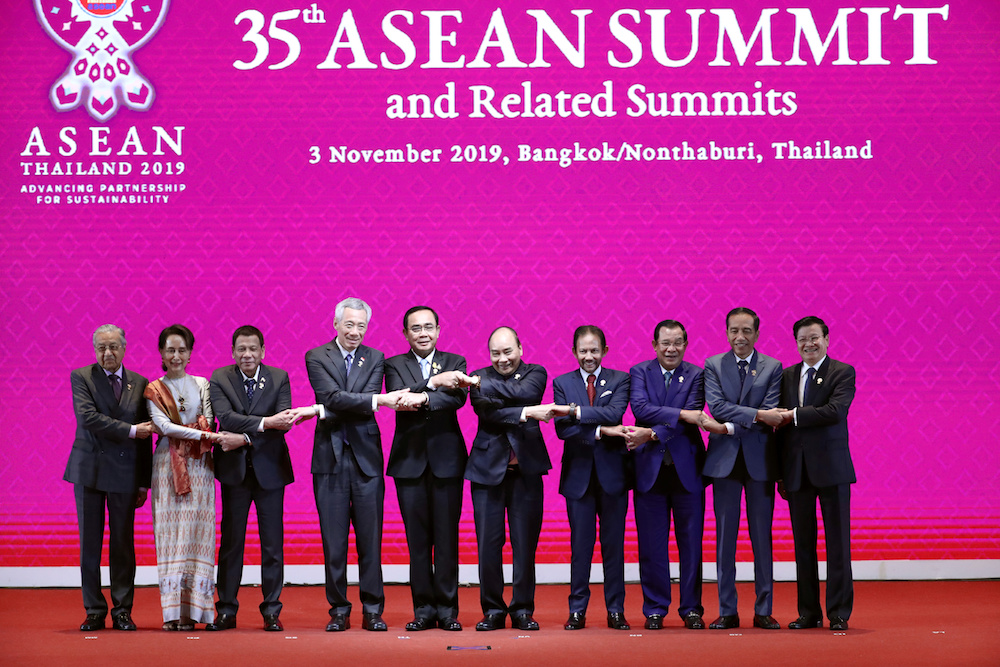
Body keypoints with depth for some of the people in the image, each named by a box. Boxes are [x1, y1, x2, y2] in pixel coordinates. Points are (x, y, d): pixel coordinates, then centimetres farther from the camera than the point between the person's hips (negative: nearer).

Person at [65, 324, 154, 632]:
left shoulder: (140, 384, 8)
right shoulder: (81, 377, 3)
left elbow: (146, 437, 8)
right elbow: (88, 417, -13)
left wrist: (144, 482, 5)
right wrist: (130, 430, -15)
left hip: (125, 471, 1)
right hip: (89, 468, -1)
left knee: (123, 544, 2)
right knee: (89, 543, 2)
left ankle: (122, 611, 9)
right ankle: (94, 612, 9)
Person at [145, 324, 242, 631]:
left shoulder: (201, 384, 12)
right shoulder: (154, 389, 7)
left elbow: (209, 423, 4)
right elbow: (164, 426, -7)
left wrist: (179, 431, -13)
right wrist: (206, 435, -15)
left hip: (198, 466, 1)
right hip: (168, 465, -1)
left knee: (195, 532, -4)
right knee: (170, 533, -4)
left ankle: (192, 610, -3)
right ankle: (172, 611, -3)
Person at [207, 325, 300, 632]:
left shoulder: (279, 378, 1)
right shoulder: (219, 379, -1)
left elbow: (283, 420, -11)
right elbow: (225, 417, -17)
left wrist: (247, 436, -24)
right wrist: (265, 422, -30)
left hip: (269, 468, 0)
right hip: (235, 468, 0)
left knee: (273, 542, 2)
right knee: (231, 541, 4)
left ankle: (272, 611, 10)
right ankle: (226, 611, 11)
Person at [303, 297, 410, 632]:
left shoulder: (374, 358, 8)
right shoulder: (316, 357, 3)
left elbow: (367, 406, -7)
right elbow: (334, 397, -13)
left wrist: (324, 411, -16)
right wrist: (380, 399, -22)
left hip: (366, 456, 1)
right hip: (330, 457, -1)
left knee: (370, 538, 2)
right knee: (333, 539, 2)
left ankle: (372, 610, 9)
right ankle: (339, 610, 10)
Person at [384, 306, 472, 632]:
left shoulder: (454, 362, 8)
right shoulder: (394, 364, 8)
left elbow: (458, 397, -11)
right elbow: (397, 396, -12)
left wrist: (422, 398, -26)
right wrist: (433, 382, -24)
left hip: (446, 458, 0)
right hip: (410, 459, 0)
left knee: (447, 538, 0)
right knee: (417, 539, 3)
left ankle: (447, 609, 7)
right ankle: (424, 609, 10)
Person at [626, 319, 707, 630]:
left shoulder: (696, 375, 4)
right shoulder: (639, 372, 6)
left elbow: (692, 418, -10)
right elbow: (640, 408, -12)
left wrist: (652, 434, -18)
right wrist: (680, 414, -21)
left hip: (686, 467, 0)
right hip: (650, 468, 0)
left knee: (691, 543, 4)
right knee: (651, 544, 3)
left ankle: (691, 609, 13)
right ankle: (654, 609, 12)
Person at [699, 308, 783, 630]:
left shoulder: (773, 367, 4)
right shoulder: (713, 365, 6)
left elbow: (770, 415, -7)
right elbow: (717, 406, -9)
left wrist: (728, 427, -15)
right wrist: (756, 414, -18)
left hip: (760, 459, 0)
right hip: (725, 459, 0)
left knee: (763, 538, 3)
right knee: (725, 537, 2)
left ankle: (763, 611, 9)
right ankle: (727, 611, 7)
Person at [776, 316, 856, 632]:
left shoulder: (843, 372, -1)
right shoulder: (787, 376, 13)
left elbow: (834, 410, -17)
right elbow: (782, 424, 12)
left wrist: (794, 415, -13)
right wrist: (780, 473, 10)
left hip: (831, 466, -4)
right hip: (796, 469, 4)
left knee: (837, 541, -1)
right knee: (803, 543, 7)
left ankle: (839, 613, 4)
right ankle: (809, 612, 13)